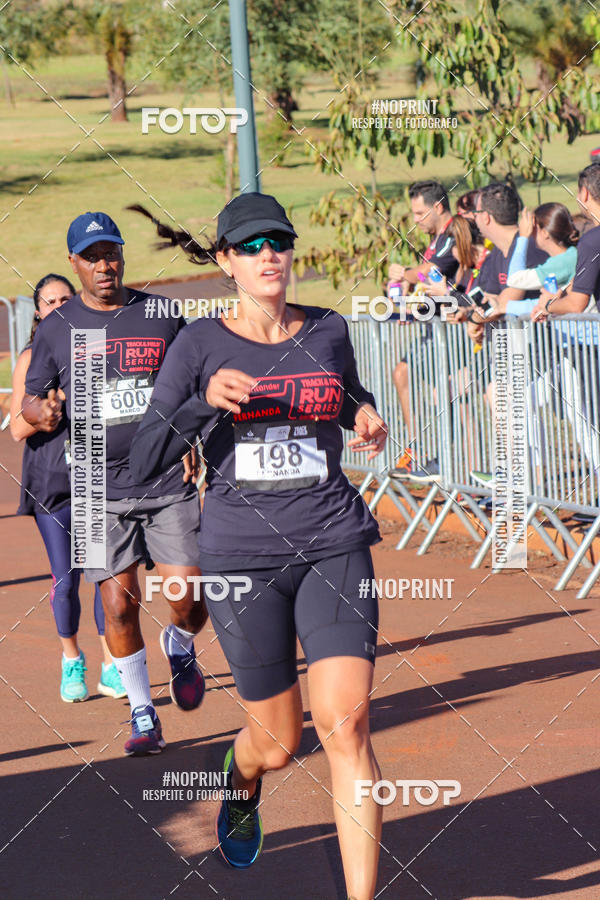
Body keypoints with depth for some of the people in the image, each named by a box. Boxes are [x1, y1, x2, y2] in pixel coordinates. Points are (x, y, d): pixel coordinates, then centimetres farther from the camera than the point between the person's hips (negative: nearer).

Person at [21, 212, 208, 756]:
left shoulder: (162, 315, 5)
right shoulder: (57, 329, 5)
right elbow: (32, 401, 9)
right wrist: (42, 412, -14)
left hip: (169, 483, 0)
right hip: (101, 490, 0)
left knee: (189, 599, -8)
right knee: (119, 606, -3)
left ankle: (180, 648, 28)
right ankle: (143, 714, 13)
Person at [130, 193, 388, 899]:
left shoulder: (328, 332, 8)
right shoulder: (199, 345, 0)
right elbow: (144, 462, -6)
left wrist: (367, 418, 5)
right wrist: (207, 401, -21)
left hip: (334, 542, 1)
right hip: (241, 552, -1)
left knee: (345, 722, -15)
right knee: (278, 742, 8)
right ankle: (240, 780, 47)